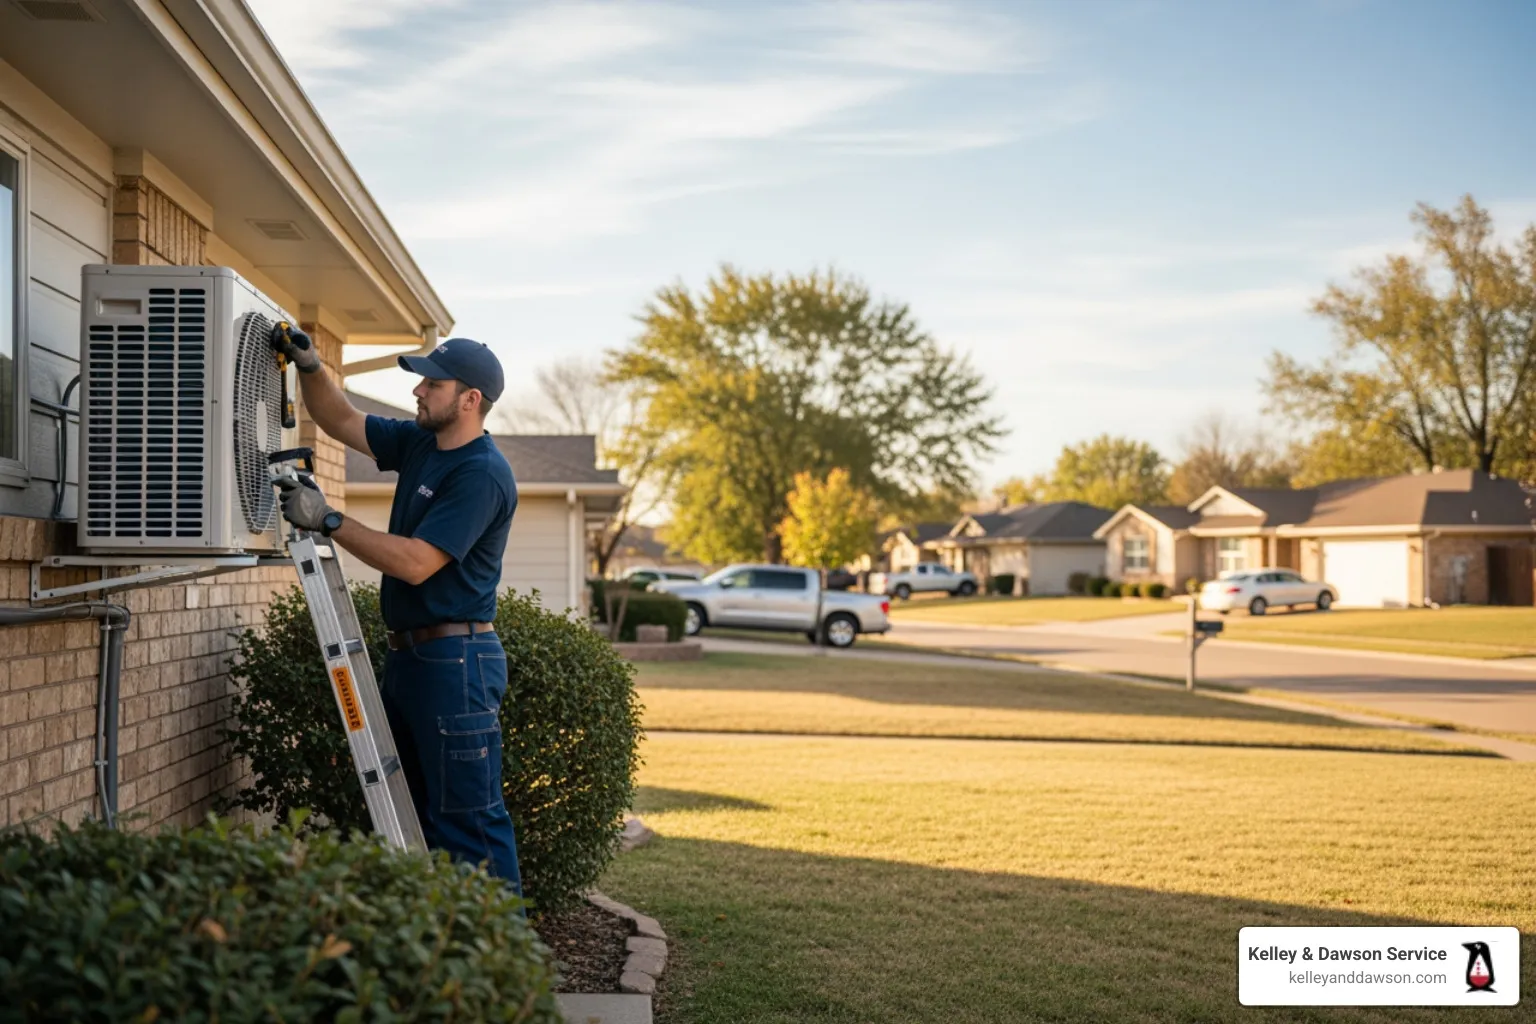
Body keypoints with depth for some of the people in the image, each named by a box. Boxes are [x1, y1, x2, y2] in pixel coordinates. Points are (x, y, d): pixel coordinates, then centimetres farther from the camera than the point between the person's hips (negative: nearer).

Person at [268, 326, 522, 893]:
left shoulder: (482, 474, -17)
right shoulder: (419, 442, 12)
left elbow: (417, 562, -23)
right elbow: (341, 421, 22)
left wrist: (329, 520, -19)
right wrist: (310, 367, 4)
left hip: (456, 660, -10)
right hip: (408, 654, 10)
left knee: (468, 818, -7)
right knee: (411, 815, 15)